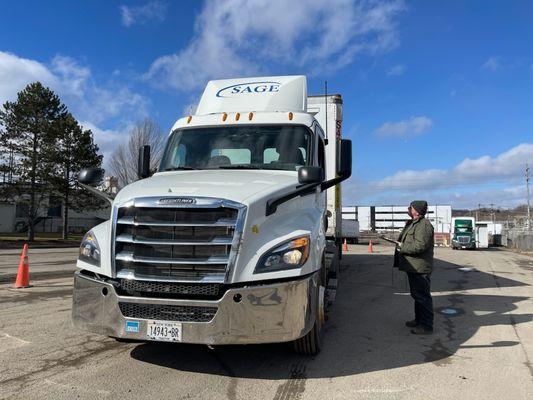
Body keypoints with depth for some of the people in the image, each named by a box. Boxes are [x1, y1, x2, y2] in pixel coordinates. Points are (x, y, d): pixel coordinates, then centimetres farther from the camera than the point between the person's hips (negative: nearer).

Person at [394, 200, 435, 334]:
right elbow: (405, 241, 27)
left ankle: (426, 326, 3)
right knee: (416, 294, 21)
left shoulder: (424, 225, -18)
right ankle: (419, 320, 34)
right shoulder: (411, 223, 16)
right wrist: (400, 244, 6)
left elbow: (420, 246, -27)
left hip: (420, 268, -11)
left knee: (422, 296, -4)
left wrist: (402, 247, -16)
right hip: (413, 267, 11)